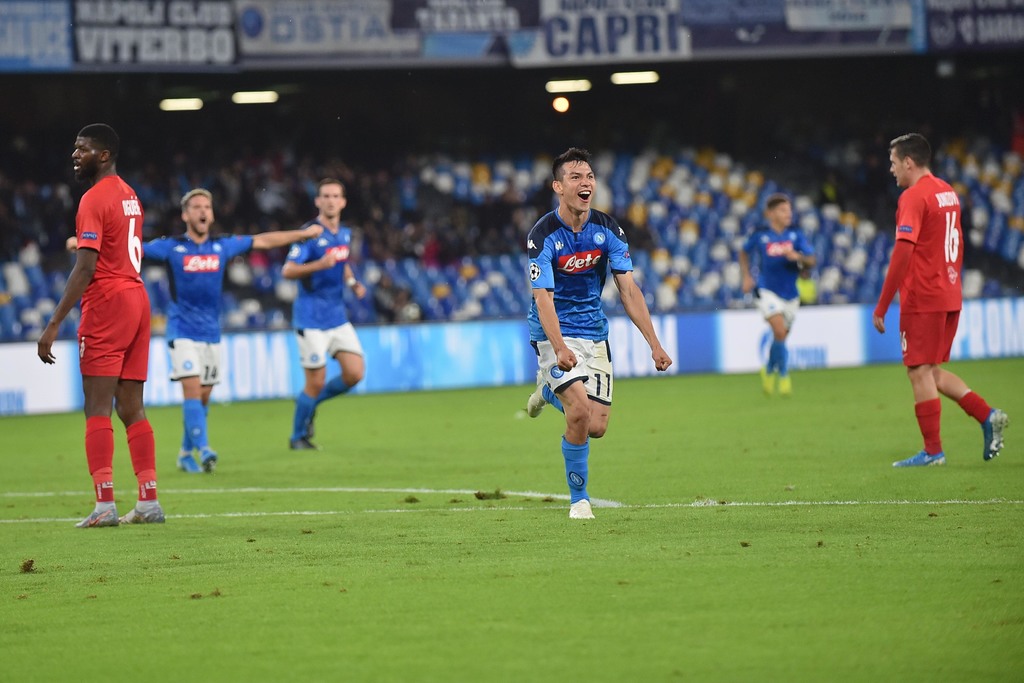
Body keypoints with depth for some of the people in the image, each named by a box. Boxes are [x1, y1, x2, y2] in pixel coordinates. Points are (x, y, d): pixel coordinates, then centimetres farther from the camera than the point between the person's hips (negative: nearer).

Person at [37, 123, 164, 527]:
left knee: (98, 409, -8)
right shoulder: (129, 196, 16)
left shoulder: (94, 199, -12)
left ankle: (105, 505, -14)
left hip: (106, 305, -8)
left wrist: (54, 324, -20)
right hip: (137, 298, 8)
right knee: (132, 409, 10)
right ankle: (149, 502, 7)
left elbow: (85, 268, -19)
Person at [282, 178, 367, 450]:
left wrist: (353, 283, 8)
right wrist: (319, 265, -33)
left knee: (355, 373, -2)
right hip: (311, 319, -7)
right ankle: (298, 437, 14)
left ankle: (310, 402, 22)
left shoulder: (345, 234, 9)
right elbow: (288, 271, -20)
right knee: (316, 381, -5)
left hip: (338, 316, 7)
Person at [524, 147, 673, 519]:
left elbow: (629, 290, -1)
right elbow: (543, 298, -23)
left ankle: (550, 390, 34)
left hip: (594, 334, 5)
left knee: (597, 427, 0)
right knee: (581, 410, -23)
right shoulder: (543, 234, -17)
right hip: (554, 334, -5)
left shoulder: (607, 229, -4)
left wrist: (655, 345, -8)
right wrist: (560, 349, -38)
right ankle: (579, 498, -3)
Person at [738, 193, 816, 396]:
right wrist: (747, 277, 4)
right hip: (768, 292, -3)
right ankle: (784, 375, -5)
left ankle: (769, 371, 39)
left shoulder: (795, 235, 0)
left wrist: (797, 256, -25)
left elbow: (812, 261, -5)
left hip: (791, 294, 3)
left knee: (781, 337, 13)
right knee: (779, 332, -21)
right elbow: (744, 253, 15)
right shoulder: (760, 236, -4)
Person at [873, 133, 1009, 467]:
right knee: (932, 371, 16)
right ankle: (987, 416, 4)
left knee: (920, 372, -3)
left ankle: (933, 450, -2)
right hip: (949, 298, 9)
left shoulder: (913, 197, -13)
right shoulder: (948, 192, 14)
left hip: (922, 300, -9)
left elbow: (903, 252, -20)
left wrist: (882, 305, -19)